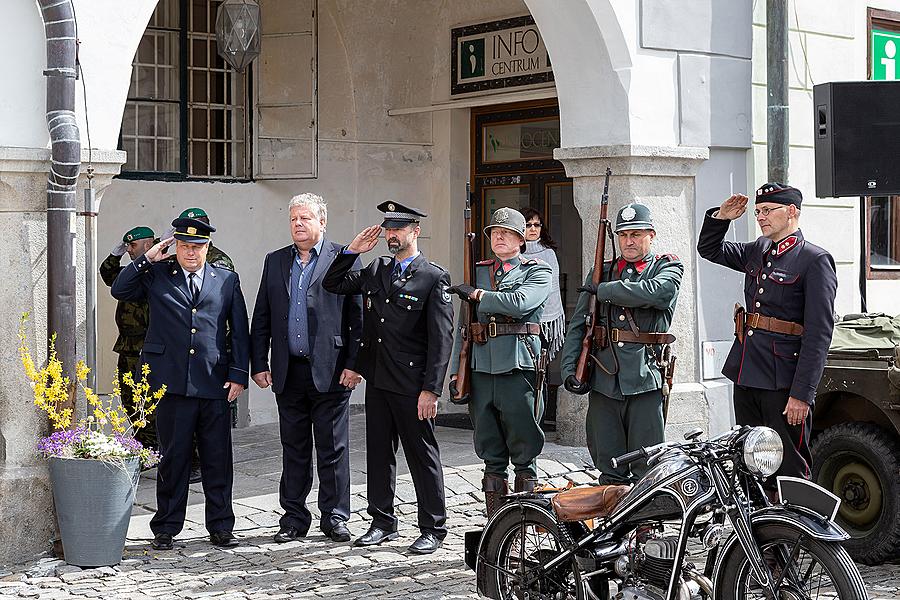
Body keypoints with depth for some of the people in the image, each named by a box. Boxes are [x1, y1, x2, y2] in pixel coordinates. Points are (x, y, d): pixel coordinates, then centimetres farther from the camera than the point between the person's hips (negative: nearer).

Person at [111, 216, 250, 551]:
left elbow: (240, 331, 10)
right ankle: (166, 529, 14)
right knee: (173, 457, 4)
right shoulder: (156, 277, 10)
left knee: (218, 459, 5)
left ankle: (220, 526, 16)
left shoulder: (227, 280, 12)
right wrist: (146, 260, -5)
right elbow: (119, 291, 0)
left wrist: (239, 374, 2)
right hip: (172, 382, -1)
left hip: (215, 384, 1)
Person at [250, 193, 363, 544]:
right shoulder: (275, 261, 13)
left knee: (333, 449, 3)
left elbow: (358, 315, -4)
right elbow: (261, 318, 13)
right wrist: (259, 365, 5)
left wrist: (353, 364, -10)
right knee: (294, 449, 10)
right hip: (288, 373, 4)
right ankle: (294, 518, 18)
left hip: (330, 372, -4)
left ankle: (334, 517, 13)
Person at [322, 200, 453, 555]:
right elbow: (332, 285, 18)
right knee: (378, 453, 13)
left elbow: (441, 339, -12)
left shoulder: (434, 278, -8)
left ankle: (433, 529, 11)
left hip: (412, 386, -6)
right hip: (377, 380, 6)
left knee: (422, 456, 2)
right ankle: (382, 523, 24)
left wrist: (431, 390, -17)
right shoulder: (376, 270, 11)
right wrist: (352, 251, 4)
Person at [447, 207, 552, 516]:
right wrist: (455, 371, 8)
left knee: (523, 450, -1)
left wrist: (477, 294, -6)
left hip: (519, 366, -4)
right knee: (491, 455, 8)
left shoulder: (538, 272, 5)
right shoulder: (477, 272, 17)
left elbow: (520, 303, -16)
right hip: (481, 368, 4)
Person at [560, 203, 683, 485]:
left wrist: (603, 290, -6)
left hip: (646, 379, -3)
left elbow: (653, 292, -18)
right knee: (609, 471, 7)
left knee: (646, 469, -2)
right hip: (603, 380, 4)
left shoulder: (668, 267, 6)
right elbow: (578, 324, 12)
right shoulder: (600, 272, 17)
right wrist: (569, 367, -2)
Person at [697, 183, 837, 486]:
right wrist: (721, 217, 9)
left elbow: (819, 334, -15)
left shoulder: (816, 260, -9)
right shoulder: (758, 251, 13)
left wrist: (802, 394, -20)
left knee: (789, 470, -2)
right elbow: (709, 249, 29)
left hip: (784, 383, -7)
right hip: (746, 376, 7)